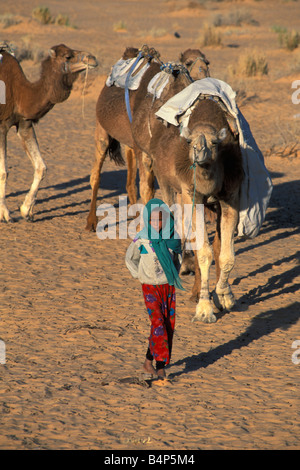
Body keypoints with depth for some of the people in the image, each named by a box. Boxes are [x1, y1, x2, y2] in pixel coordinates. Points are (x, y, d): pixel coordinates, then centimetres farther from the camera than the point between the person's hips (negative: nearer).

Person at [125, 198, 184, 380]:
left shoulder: (173, 238, -2)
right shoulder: (141, 240, -11)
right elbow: (130, 259, 6)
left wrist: (174, 274, 10)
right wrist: (140, 276, 1)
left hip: (169, 287, 4)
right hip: (150, 288, -4)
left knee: (169, 326, 4)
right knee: (158, 325, -14)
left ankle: (149, 361, 19)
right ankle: (160, 367, -13)